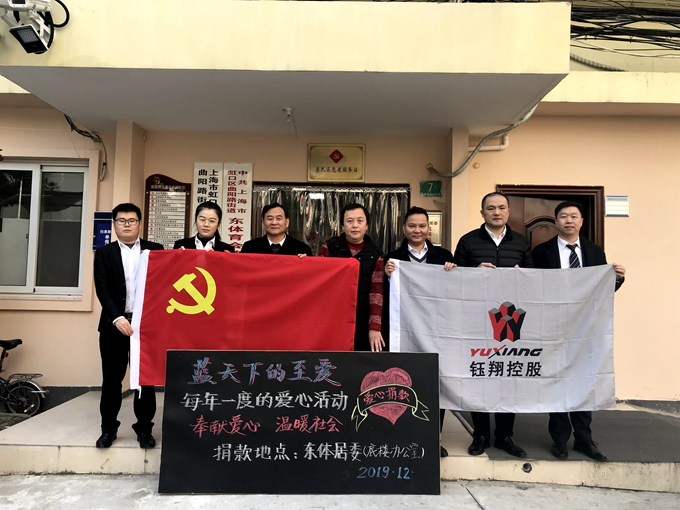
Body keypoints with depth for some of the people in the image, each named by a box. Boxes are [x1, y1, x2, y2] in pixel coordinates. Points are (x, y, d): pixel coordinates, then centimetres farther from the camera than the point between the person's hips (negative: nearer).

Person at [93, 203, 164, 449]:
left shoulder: (155, 250, 6)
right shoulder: (104, 253, 6)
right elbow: (102, 289, -4)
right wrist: (117, 317, -18)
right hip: (114, 324, 1)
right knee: (111, 379, 9)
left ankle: (144, 428, 19)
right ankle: (108, 428, 24)